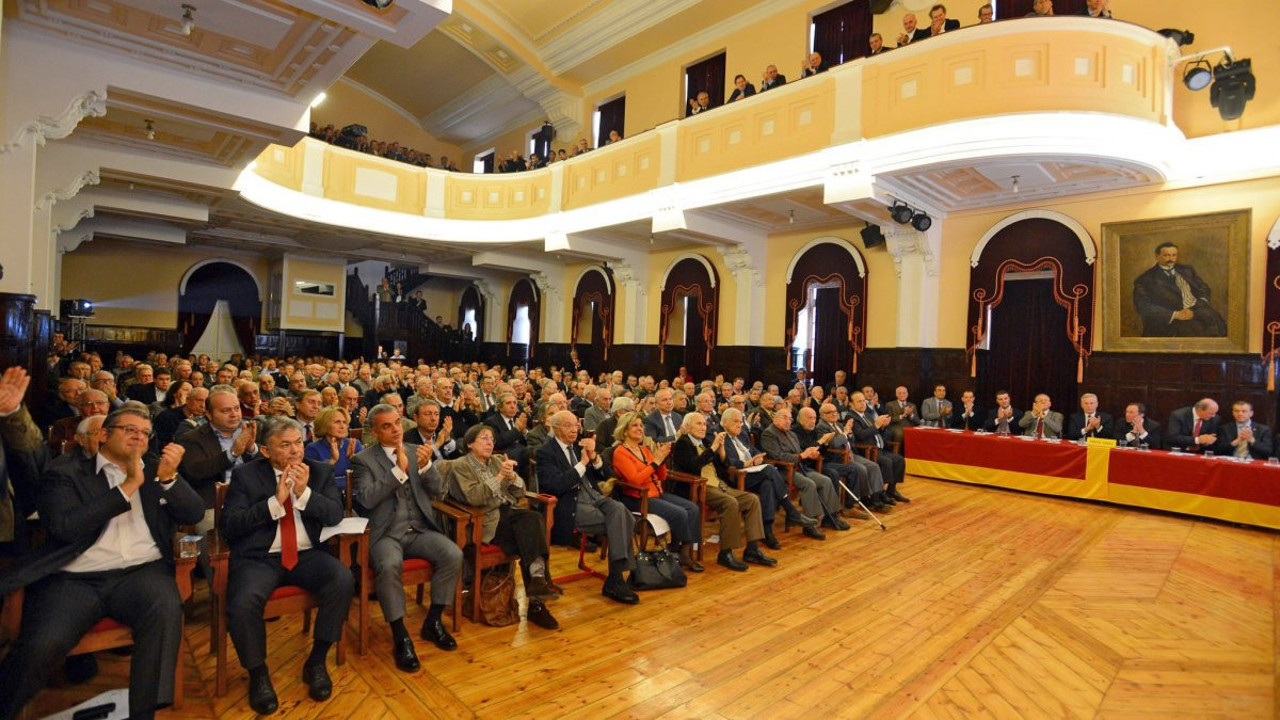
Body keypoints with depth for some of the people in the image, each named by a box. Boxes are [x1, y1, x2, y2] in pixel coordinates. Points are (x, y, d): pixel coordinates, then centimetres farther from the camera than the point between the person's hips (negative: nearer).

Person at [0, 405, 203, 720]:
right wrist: (127, 486, -10)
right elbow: (64, 527, -6)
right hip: (74, 578, -1)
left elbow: (194, 514, 7)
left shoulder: (157, 471, 18)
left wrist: (169, 477, -9)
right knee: (40, 646, -27)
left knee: (166, 609, -31)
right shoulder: (67, 472, 10)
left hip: (141, 572, 1)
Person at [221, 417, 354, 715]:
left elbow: (336, 514, -2)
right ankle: (258, 673, -1)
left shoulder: (320, 472, 7)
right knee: (243, 603, -31)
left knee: (344, 580, -26)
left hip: (307, 555, 2)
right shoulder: (245, 475, 3)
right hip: (258, 558, -1)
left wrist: (305, 492, -17)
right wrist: (275, 501, -16)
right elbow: (229, 526, -5)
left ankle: (316, 661, -5)